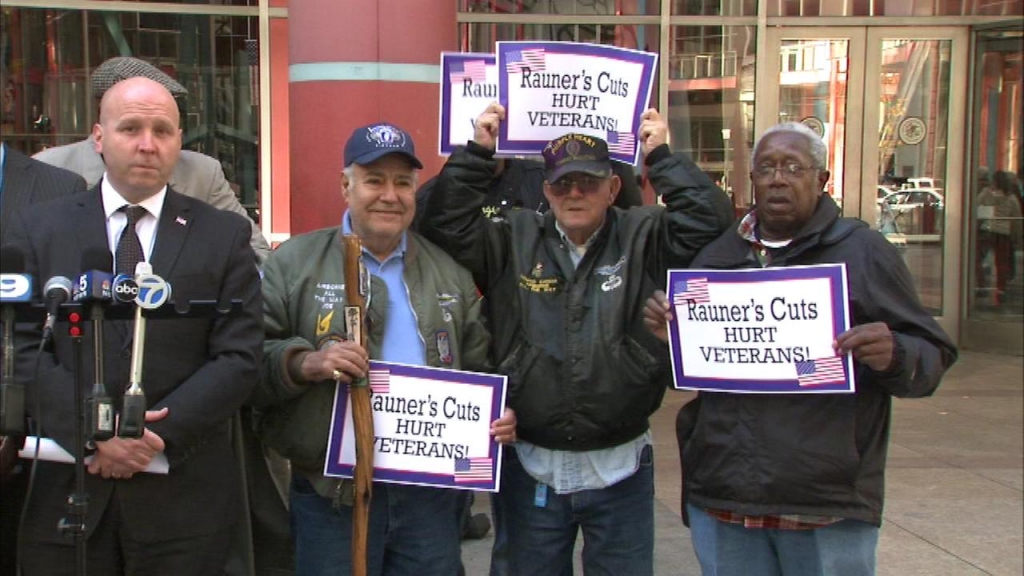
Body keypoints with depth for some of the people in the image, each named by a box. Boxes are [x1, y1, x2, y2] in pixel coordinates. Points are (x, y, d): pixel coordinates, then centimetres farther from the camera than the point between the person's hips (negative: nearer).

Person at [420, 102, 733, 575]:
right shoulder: (514, 242, 1)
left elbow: (709, 217, -14)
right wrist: (477, 152, -8)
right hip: (530, 466, 1)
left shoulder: (644, 240, -2)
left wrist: (660, 155, -12)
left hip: (620, 467, -1)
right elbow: (446, 224, -5)